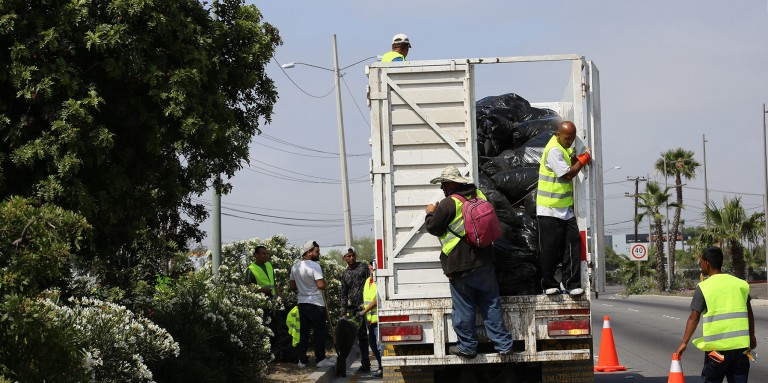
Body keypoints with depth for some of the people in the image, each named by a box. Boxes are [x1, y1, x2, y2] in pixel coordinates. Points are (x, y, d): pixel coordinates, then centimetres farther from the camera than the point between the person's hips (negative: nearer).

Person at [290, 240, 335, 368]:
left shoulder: (295, 267, 8)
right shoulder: (314, 266, -15)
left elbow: (293, 286, 15)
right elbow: (321, 285, -22)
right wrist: (324, 282, -1)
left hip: (302, 303, 7)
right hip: (316, 304, -7)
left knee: (303, 332, 11)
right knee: (319, 332, 0)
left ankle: (302, 360, 12)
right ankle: (320, 359, 1)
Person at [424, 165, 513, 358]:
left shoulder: (448, 204, -15)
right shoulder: (480, 196, 6)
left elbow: (433, 227, -5)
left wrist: (430, 213, 16)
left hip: (460, 267, -6)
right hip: (484, 263, 6)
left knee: (464, 308, 5)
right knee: (491, 305, 10)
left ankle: (467, 346, 13)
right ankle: (503, 344, 9)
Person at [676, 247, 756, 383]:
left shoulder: (704, 287, -5)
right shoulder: (740, 284, 8)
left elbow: (694, 318, -7)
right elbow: (750, 314, 13)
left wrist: (684, 342, -2)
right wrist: (752, 336, 24)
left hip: (717, 346, -3)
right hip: (740, 345, 4)